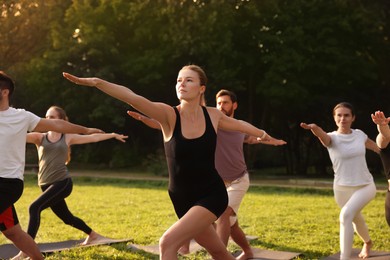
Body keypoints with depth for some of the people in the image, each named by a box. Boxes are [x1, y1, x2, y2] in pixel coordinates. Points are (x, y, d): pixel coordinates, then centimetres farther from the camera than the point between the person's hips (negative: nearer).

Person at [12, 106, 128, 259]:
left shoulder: (68, 138, 7)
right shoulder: (39, 137, 8)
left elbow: (93, 138, 16)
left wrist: (113, 135, 22)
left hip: (63, 182, -3)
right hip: (47, 184, 3)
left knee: (35, 207, -22)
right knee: (67, 218, 15)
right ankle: (93, 235, 41)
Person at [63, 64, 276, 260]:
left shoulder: (213, 115, -5)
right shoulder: (169, 115, -12)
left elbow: (239, 124, 18)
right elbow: (133, 98, -29)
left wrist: (262, 134, 36)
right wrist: (97, 82, -42)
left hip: (212, 195, -1)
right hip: (183, 199, 1)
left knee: (168, 242, -22)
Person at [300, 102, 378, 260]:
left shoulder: (360, 134, -3)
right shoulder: (332, 138, -12)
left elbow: (378, 147, 15)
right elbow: (322, 136, -38)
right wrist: (314, 128, -61)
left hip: (365, 186, -1)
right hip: (342, 189, 1)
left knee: (346, 214, -27)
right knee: (356, 219, 23)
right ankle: (367, 242, 57)